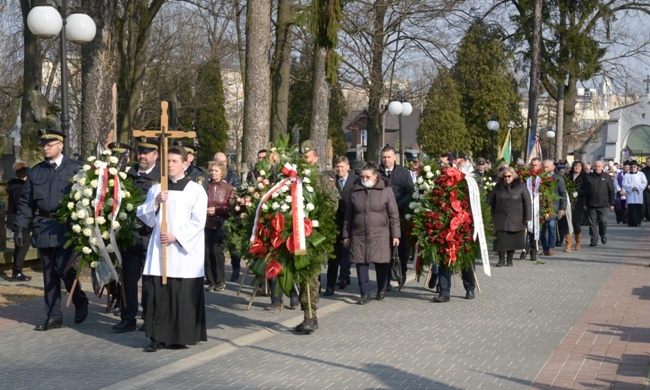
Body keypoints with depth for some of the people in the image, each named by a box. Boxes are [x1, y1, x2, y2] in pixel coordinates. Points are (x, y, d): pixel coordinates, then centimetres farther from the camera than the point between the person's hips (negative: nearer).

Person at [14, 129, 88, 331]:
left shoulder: (76, 168, 0)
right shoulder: (35, 172, 11)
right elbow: (25, 202, 12)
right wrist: (20, 227, 5)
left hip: (67, 229, -4)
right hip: (43, 229, 4)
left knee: (64, 269, -11)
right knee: (49, 274, 8)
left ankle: (80, 301, 16)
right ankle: (54, 316, 16)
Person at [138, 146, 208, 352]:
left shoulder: (196, 190, 2)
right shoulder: (156, 189, 13)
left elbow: (197, 221, -5)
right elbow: (144, 217, 8)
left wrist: (176, 236, -14)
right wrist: (156, 202, -9)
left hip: (184, 252, -3)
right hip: (159, 249, 3)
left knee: (183, 295, -2)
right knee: (156, 293, -2)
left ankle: (181, 337, 7)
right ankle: (158, 336, 4)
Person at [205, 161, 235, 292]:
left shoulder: (228, 188, 3)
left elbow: (232, 207, 0)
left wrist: (216, 210, -9)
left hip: (221, 224, -2)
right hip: (207, 223, 2)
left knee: (217, 250, -9)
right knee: (207, 252, -2)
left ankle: (220, 281, 5)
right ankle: (211, 281, 9)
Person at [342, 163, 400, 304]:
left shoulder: (386, 190, 1)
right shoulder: (355, 191, 9)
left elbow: (394, 214, 1)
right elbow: (348, 215, 14)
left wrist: (395, 235, -3)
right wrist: (346, 235, 12)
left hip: (380, 235, -2)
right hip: (359, 235, 2)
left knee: (381, 263, 3)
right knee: (361, 264, -2)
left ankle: (381, 290, 25)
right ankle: (365, 294, 7)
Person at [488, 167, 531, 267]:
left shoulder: (521, 187, -1)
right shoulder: (498, 187, 6)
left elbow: (527, 203, -1)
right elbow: (491, 202, 12)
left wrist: (527, 217, -5)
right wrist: (489, 216, 7)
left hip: (516, 220, -1)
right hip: (500, 219, 1)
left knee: (513, 241, 3)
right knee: (501, 240, -4)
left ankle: (510, 260, 14)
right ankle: (501, 260, 3)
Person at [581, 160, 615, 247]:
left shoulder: (606, 177, 6)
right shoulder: (588, 177, 7)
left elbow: (611, 191, 7)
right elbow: (584, 190, 10)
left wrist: (612, 203, 3)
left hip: (603, 204, -1)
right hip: (591, 205, 1)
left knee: (603, 221, -3)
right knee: (592, 223, 2)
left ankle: (603, 235, 24)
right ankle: (594, 240, 8)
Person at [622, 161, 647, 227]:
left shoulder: (641, 174, 11)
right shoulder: (627, 175, 9)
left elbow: (644, 183, 3)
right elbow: (624, 184, 0)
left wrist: (638, 188, -12)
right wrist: (631, 188, -15)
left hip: (638, 194, 1)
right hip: (630, 195, -1)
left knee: (639, 209, -1)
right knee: (631, 208, -7)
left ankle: (638, 222, 9)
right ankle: (631, 222, -5)